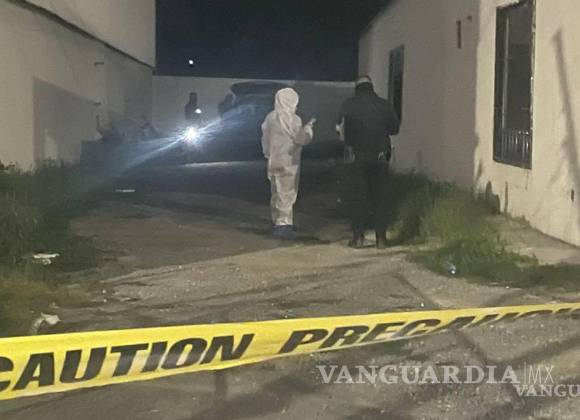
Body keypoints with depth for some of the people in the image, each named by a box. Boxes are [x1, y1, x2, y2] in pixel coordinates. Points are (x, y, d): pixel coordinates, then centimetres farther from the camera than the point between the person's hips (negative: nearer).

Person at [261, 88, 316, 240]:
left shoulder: (270, 117, 9)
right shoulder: (291, 119, -15)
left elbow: (265, 139, 14)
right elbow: (302, 139, -13)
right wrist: (309, 126, 2)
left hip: (274, 162, 9)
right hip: (287, 162, -9)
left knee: (277, 194, 16)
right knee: (287, 195, -5)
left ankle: (278, 223, 24)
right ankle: (283, 225, -5)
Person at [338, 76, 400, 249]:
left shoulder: (348, 105, -4)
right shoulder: (385, 105, 0)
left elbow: (341, 129, 3)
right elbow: (394, 128, 8)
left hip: (357, 158, -1)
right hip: (380, 158, 2)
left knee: (357, 196, 4)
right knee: (379, 197, 8)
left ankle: (358, 236, 3)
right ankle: (381, 238, 7)